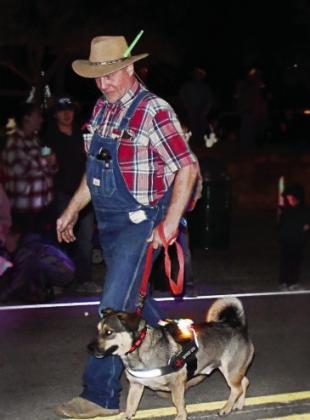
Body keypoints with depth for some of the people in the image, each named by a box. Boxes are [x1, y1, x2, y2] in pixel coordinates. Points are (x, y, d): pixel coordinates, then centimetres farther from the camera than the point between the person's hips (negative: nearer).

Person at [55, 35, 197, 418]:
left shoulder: (153, 110, -16)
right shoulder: (102, 109, 9)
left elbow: (187, 168, -16)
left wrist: (171, 222, -19)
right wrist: (72, 211, 18)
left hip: (139, 222, -8)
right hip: (108, 222, 8)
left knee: (115, 308, -7)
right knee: (133, 300, 18)